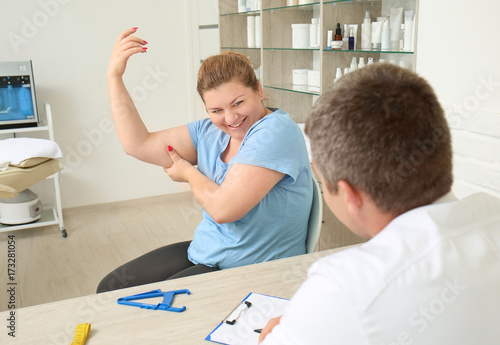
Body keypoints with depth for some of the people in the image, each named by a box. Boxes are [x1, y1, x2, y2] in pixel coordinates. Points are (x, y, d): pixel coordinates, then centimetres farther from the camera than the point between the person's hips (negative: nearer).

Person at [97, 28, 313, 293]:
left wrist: (188, 173, -7)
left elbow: (222, 208, -27)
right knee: (110, 289, 11)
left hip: (253, 272, -8)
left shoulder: (275, 132, -22)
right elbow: (137, 144, 1)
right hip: (202, 252, 8)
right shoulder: (210, 132, 3)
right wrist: (114, 76, -3)